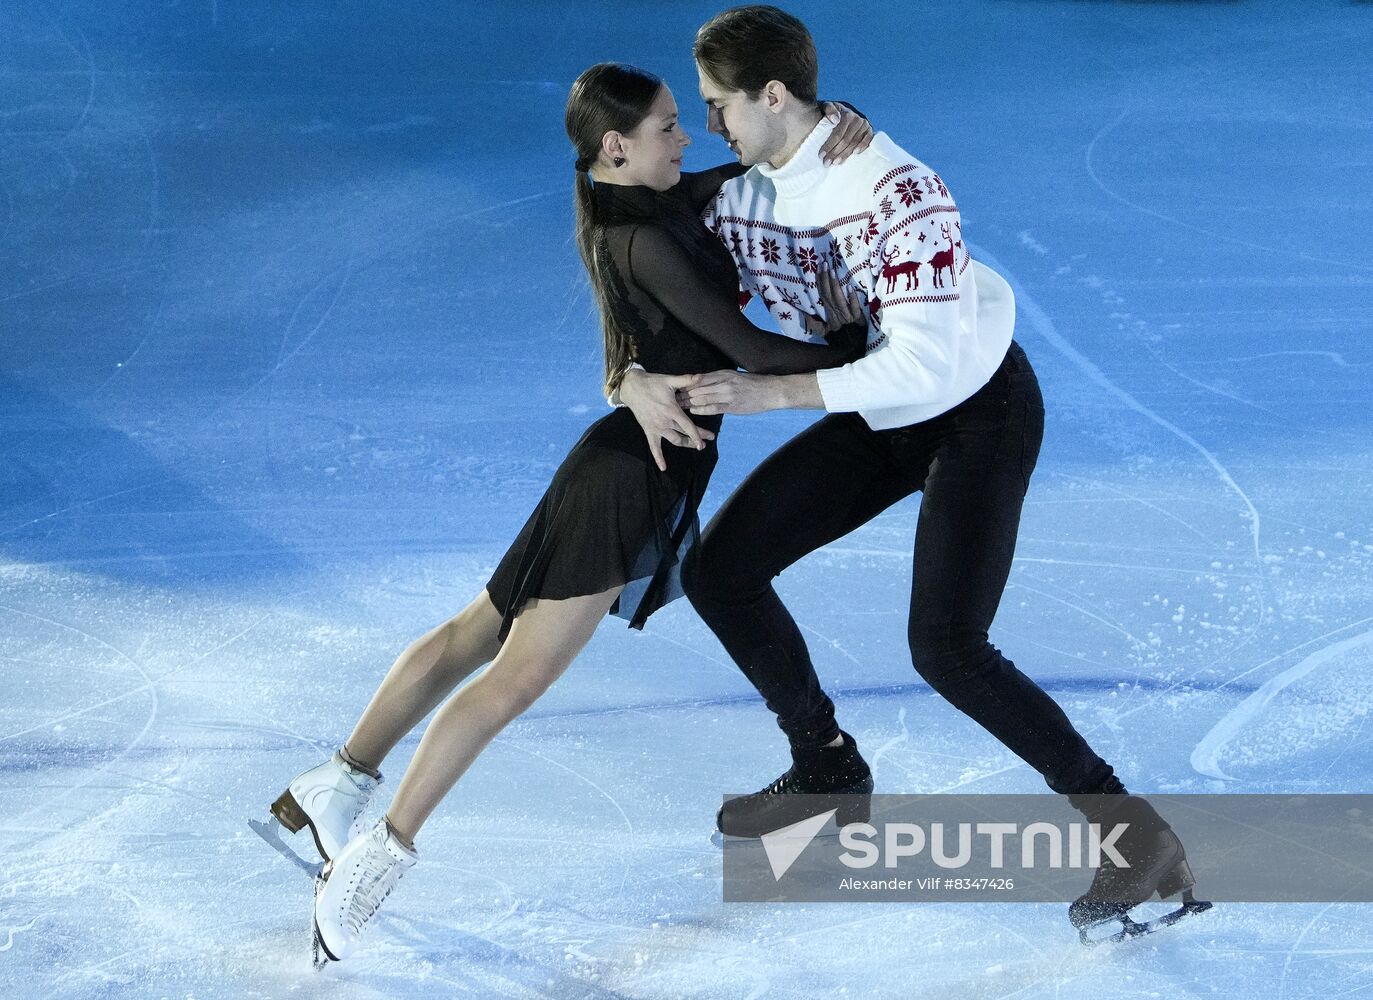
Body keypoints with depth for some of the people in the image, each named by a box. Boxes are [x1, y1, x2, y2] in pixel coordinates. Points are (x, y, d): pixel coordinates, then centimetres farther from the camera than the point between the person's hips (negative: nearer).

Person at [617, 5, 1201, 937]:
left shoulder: (895, 191, -32)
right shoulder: (737, 198, -7)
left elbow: (923, 363, -36)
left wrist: (768, 391, -37)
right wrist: (635, 376, -17)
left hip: (981, 411, -8)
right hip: (879, 419, 8)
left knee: (946, 648, -22)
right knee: (720, 570, 2)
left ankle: (1136, 837, -12)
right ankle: (829, 770, 24)